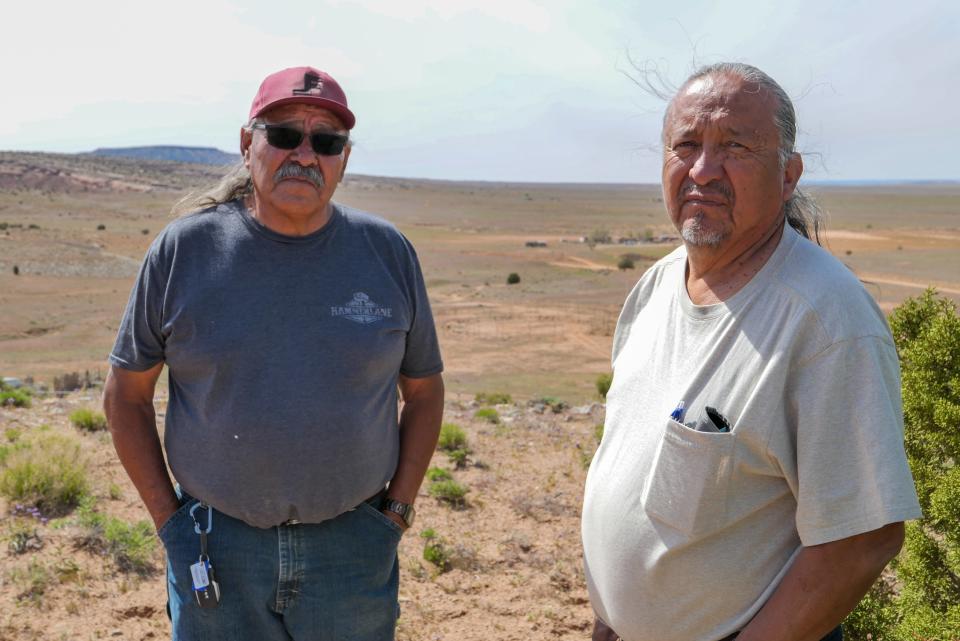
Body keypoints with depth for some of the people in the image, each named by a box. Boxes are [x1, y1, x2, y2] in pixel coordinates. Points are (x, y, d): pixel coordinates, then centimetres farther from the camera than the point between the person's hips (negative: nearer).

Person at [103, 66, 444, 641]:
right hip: (216, 552, 0)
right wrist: (169, 518, -1)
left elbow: (424, 390, 7)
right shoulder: (184, 249, -4)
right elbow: (126, 394, 3)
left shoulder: (387, 252, -2)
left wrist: (397, 510, 2)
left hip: (353, 549, 1)